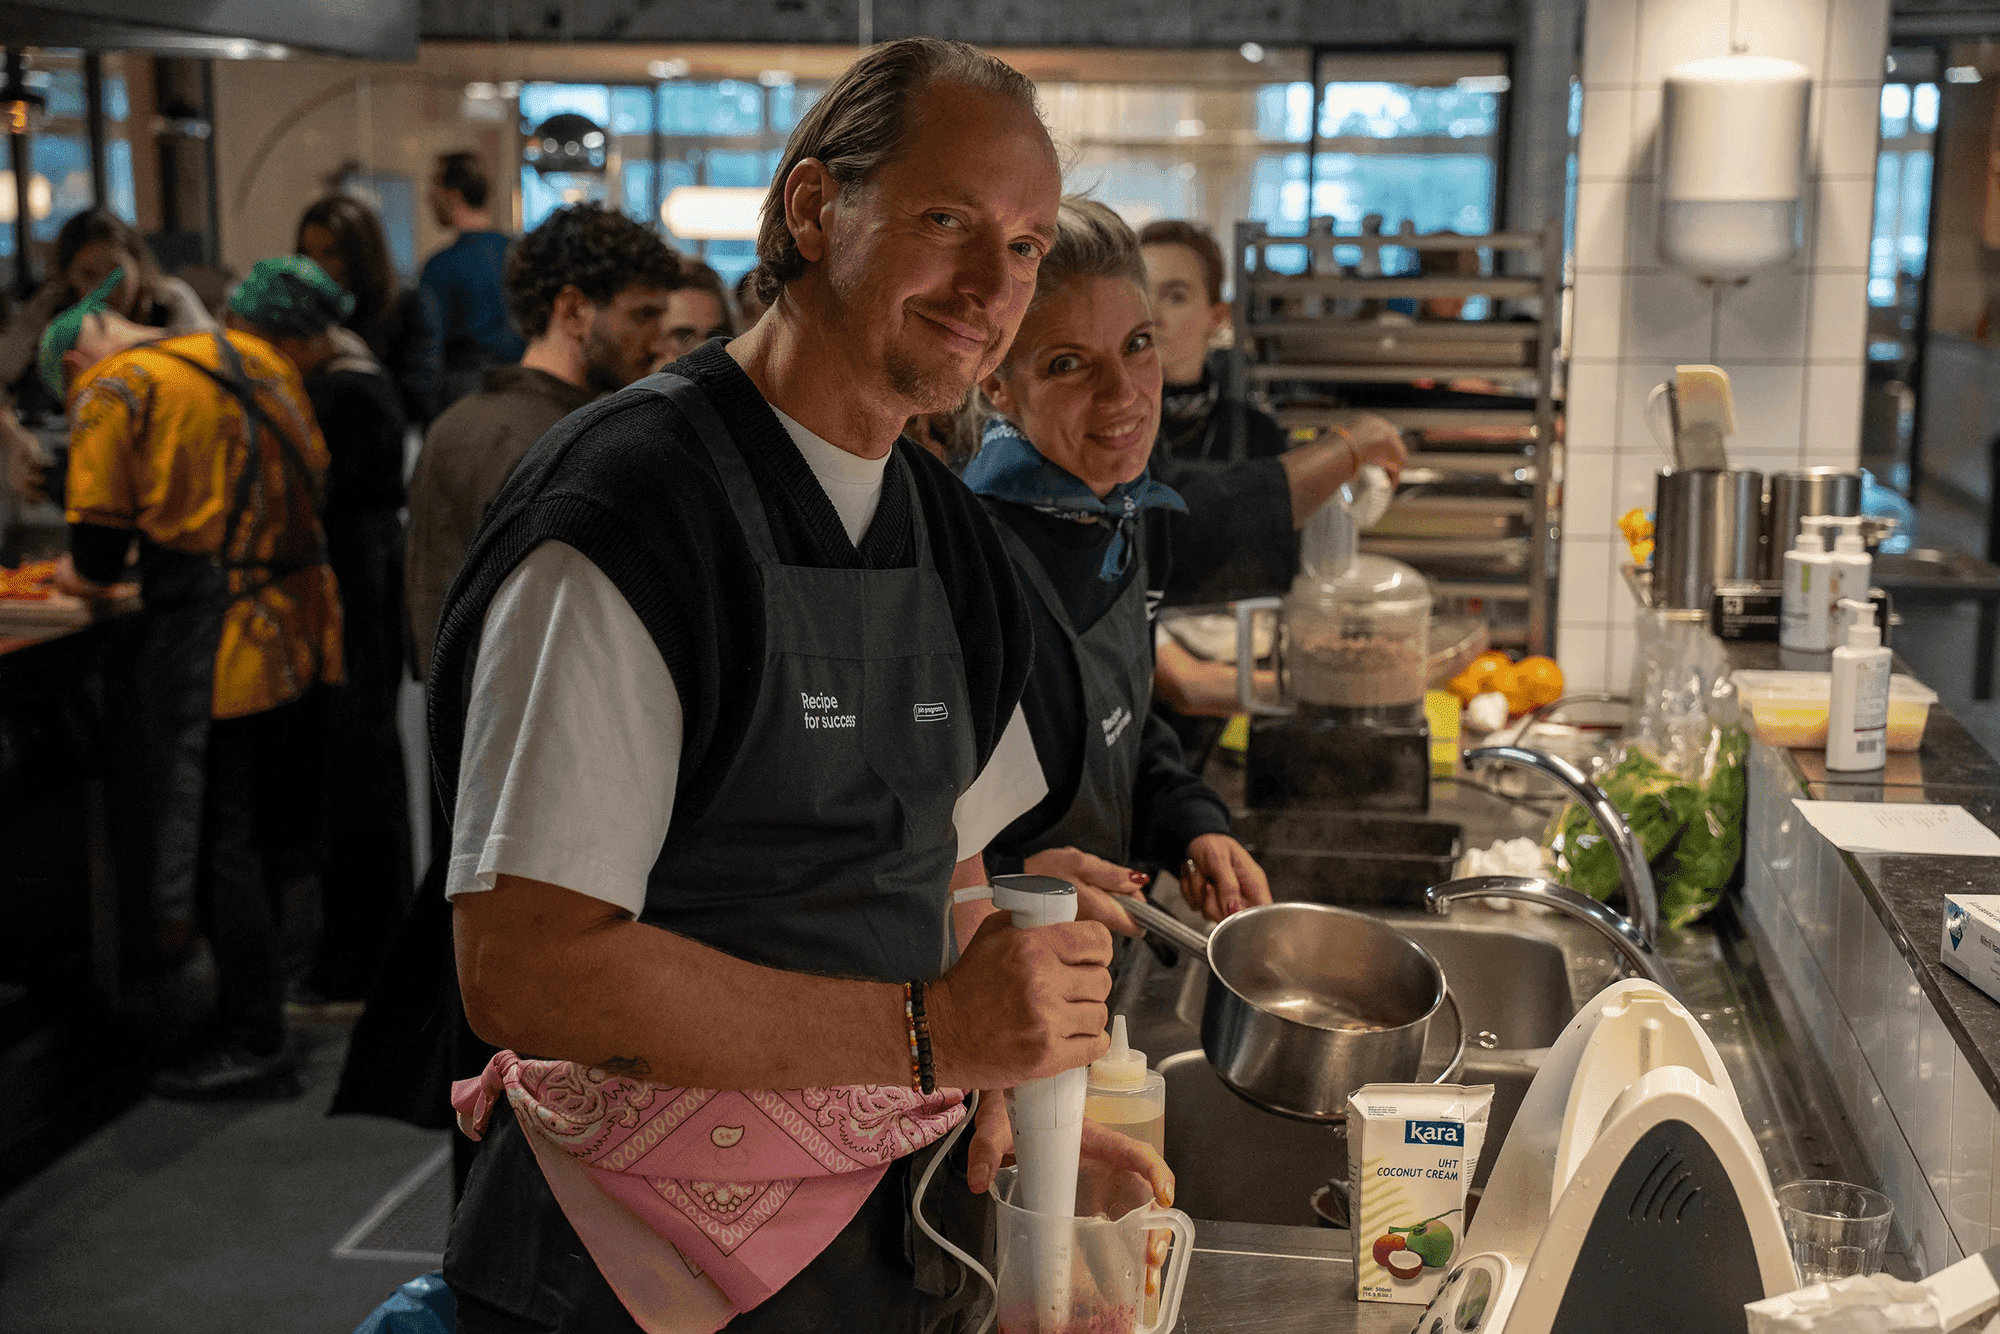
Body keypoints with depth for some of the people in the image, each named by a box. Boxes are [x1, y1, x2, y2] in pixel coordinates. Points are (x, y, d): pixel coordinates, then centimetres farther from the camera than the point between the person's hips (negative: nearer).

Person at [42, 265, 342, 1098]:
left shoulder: (111, 391, -6)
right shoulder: (250, 355, 14)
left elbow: (97, 558, -8)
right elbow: (312, 478, 18)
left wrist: (81, 575, 14)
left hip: (210, 644, -7)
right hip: (296, 620, 8)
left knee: (218, 847, -1)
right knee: (272, 827, 17)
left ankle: (255, 1046, 3)